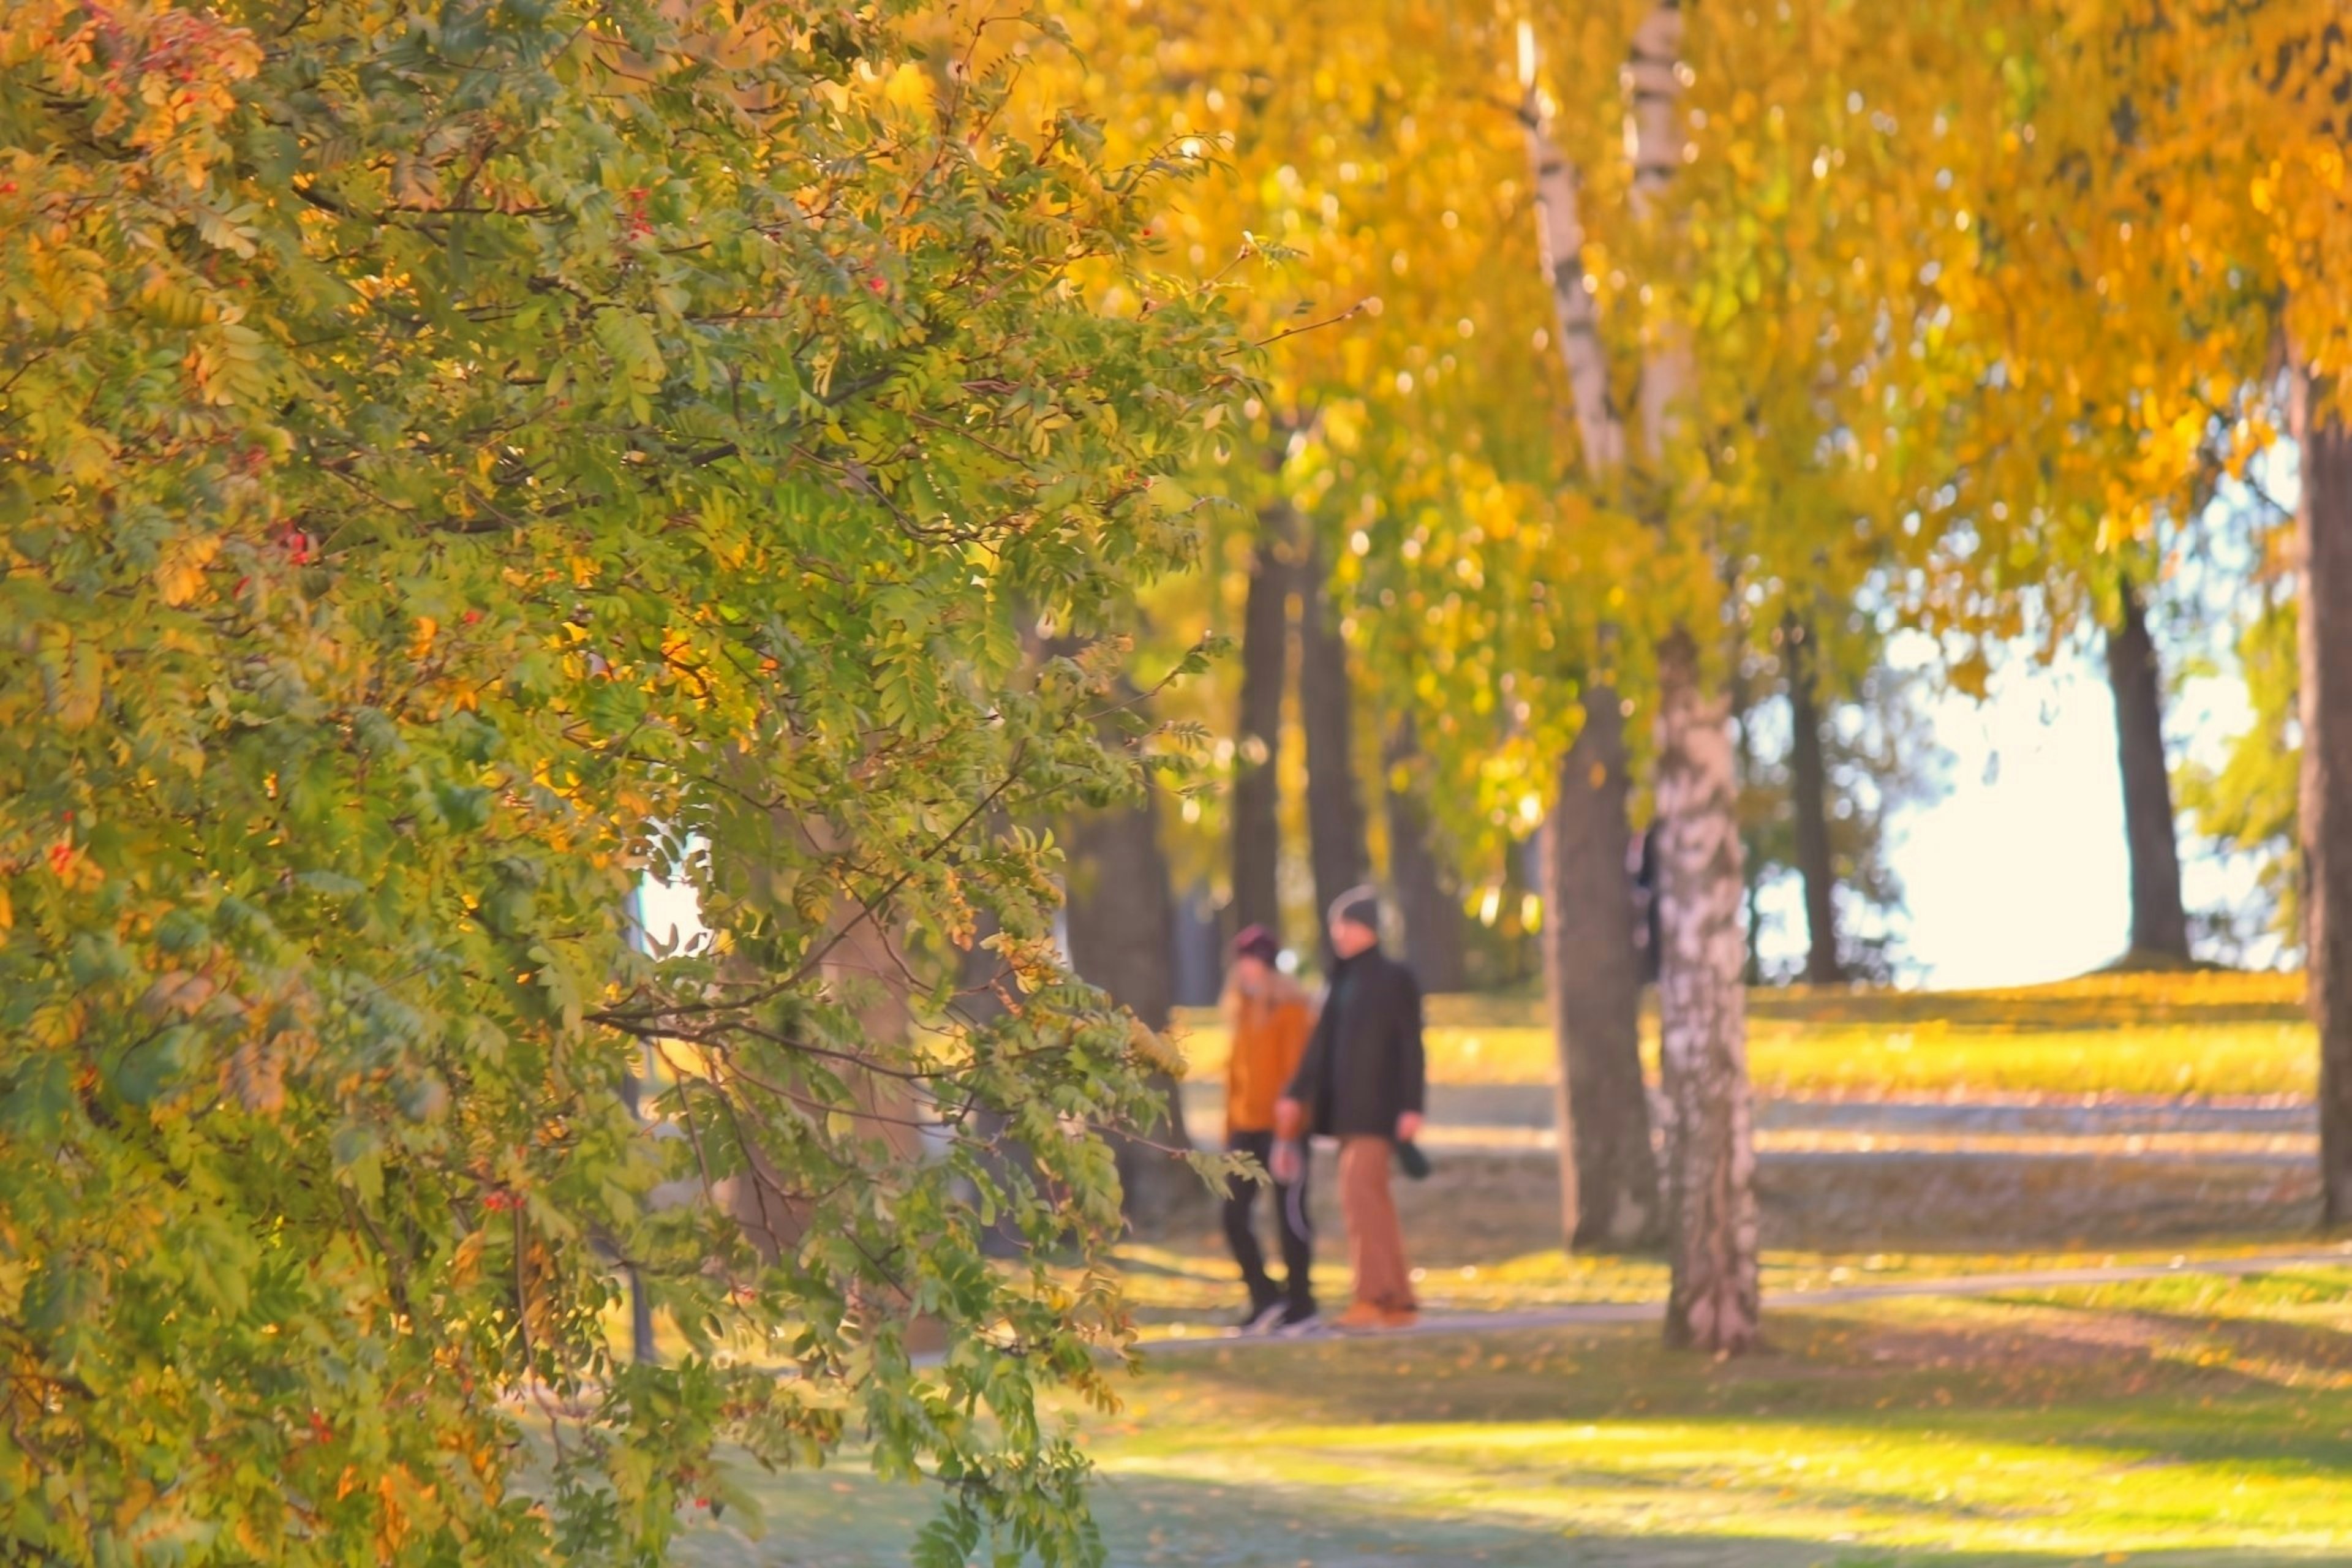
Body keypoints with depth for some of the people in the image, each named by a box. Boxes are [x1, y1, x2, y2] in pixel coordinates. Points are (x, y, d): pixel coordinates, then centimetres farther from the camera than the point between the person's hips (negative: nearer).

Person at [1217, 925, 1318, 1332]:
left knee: (1290, 1214, 0)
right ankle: (1265, 1297, 10)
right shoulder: (1244, 1010, 16)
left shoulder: (1291, 1009, -7)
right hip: (1247, 1128, 7)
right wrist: (1230, 1130, 14)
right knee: (1234, 1213, 0)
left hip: (1281, 1127, -7)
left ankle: (1300, 1302, 9)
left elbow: (1296, 1070, -12)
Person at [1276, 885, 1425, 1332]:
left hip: (1378, 1107, -8)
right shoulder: (1343, 982, 16)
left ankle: (1372, 1296, -20)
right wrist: (1297, 1094, 12)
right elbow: (1321, 1042, 18)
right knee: (1373, 1205, 8)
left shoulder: (1394, 980, -5)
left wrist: (1411, 1107, -14)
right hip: (1345, 1107, 8)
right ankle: (1400, 1300, 11)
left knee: (1360, 1194, -17)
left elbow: (1411, 1047, -8)